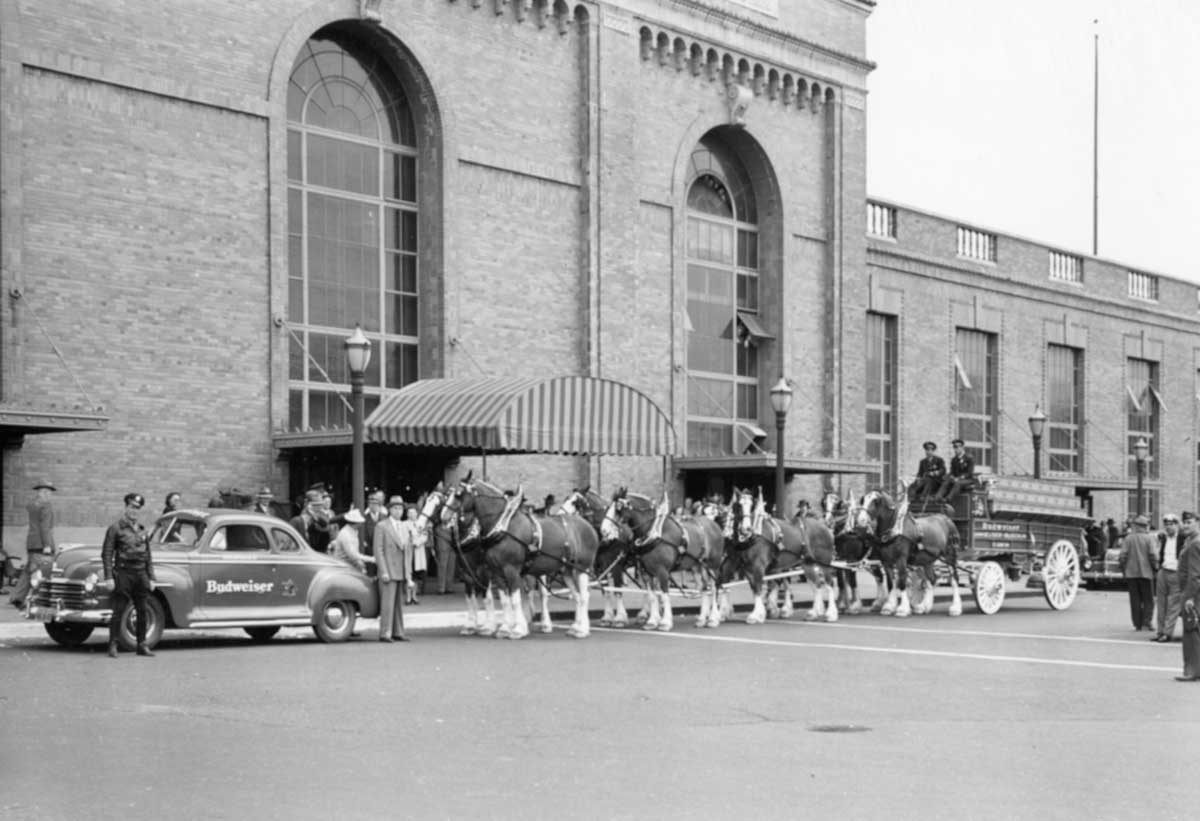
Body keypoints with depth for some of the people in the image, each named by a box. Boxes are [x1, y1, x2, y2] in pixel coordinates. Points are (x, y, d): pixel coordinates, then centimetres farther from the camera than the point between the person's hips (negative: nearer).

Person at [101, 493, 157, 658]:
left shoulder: (142, 530, 14)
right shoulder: (115, 528, -1)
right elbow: (106, 554, -4)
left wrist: (151, 578, 11)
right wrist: (108, 577, -12)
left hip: (140, 574, 5)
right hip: (123, 573, -5)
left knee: (142, 611, 6)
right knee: (118, 611, -4)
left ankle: (142, 645, 14)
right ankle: (113, 646, 1)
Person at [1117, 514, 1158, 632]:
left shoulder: (1128, 539, 1)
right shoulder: (1149, 538, -5)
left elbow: (1122, 556, -4)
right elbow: (1153, 556, -13)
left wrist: (1123, 569, 7)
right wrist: (1154, 568, 2)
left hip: (1131, 573, 2)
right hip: (1146, 572, -2)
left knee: (1135, 600, 8)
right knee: (1148, 600, 7)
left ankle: (1137, 624, 7)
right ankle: (1147, 622, -3)